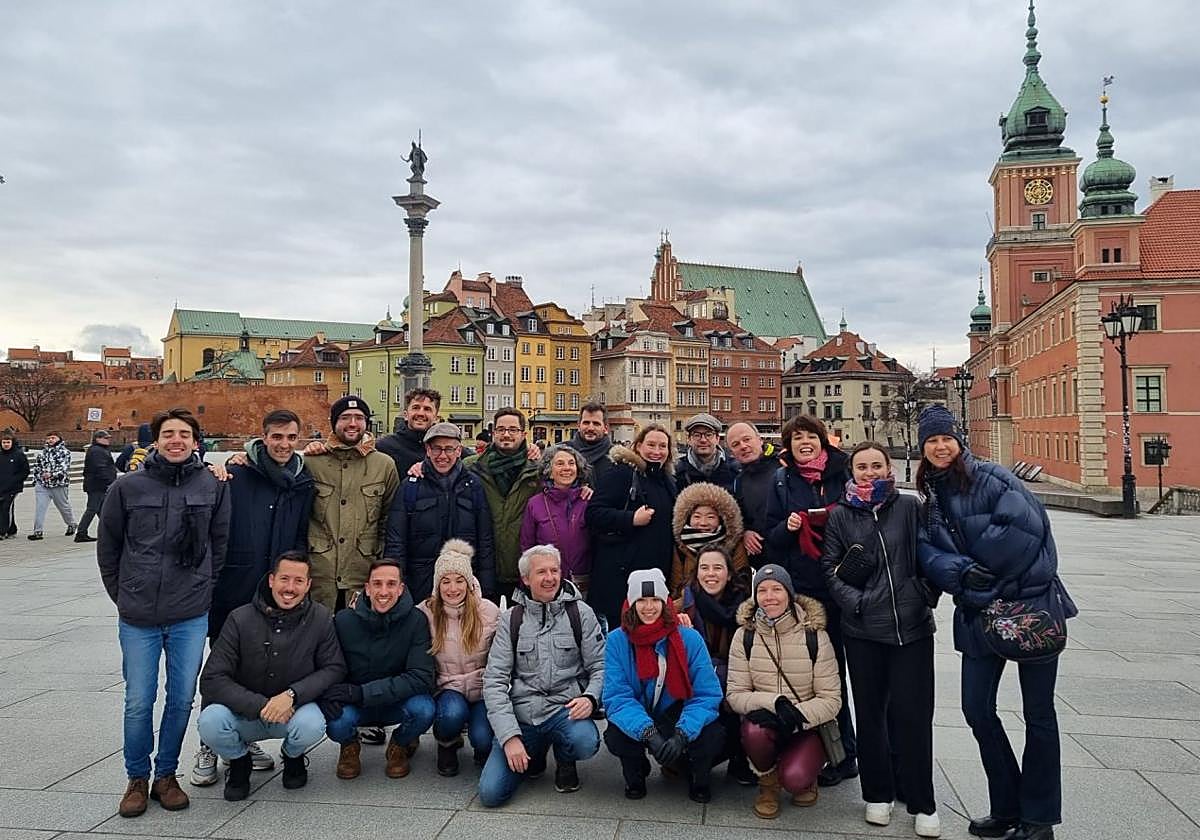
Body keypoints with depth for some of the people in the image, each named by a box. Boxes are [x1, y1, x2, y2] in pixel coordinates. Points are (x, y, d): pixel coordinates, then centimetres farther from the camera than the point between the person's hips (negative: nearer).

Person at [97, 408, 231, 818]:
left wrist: (205, 588, 7)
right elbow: (108, 547, 8)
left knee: (182, 700, 7)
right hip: (138, 617, -1)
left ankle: (166, 775, 26)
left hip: (191, 617, 1)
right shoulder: (127, 487, -3)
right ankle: (137, 779, 25)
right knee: (139, 702, 5)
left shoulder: (213, 486, -1)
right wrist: (122, 594, 7)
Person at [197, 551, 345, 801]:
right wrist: (260, 706, -25)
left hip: (294, 708, 0)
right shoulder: (241, 619, -12)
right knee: (210, 722, -30)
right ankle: (239, 760, 7)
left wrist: (292, 694, -23)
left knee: (313, 725, -32)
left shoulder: (320, 619, -9)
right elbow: (212, 680, -14)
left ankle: (293, 757, 8)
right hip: (244, 712, 0)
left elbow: (335, 668, -7)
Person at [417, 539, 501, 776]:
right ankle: (447, 745, 3)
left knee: (483, 739, -24)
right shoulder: (425, 613, -5)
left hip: (482, 690, 0)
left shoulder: (489, 612, -4)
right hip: (445, 690, 0)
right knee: (453, 711, -33)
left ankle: (483, 749, 15)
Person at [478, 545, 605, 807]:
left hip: (564, 709, -1)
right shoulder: (511, 619, 3)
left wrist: (590, 697, -21)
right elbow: (494, 681, -2)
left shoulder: (580, 613, 2)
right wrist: (510, 735, -13)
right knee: (490, 793, -13)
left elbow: (601, 666, 2)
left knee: (585, 742, -35)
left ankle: (565, 761, 5)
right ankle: (535, 754, 19)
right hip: (521, 714, 1)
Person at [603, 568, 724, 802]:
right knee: (615, 737, -32)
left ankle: (698, 776, 10)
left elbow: (707, 694, -14)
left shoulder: (689, 639, -11)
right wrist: (649, 733, -33)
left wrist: (681, 734, -31)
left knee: (713, 736, -29)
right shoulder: (617, 641, -10)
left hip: (680, 719, 0)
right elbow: (617, 696, -16)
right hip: (637, 723, 0)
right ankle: (635, 774, 7)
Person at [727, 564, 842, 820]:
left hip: (808, 726, -1)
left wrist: (797, 715, -26)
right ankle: (768, 782, -1)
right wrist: (774, 702, -26)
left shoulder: (814, 636, -8)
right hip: (764, 721, 1)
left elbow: (831, 699, -8)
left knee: (794, 780, -28)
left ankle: (805, 777, 11)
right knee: (754, 729, -34)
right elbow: (735, 695, -7)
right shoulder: (745, 636, -4)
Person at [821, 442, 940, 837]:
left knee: (913, 714, 2)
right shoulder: (840, 515, 3)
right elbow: (830, 568, 3)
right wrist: (855, 601, -9)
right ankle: (878, 794, 27)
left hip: (912, 625, -1)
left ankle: (922, 804, 17)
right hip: (863, 629, 1)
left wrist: (926, 595, -4)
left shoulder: (910, 507, 1)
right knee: (870, 712, 11)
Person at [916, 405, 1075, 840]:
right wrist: (964, 572, -22)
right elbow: (929, 555, -3)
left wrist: (981, 566, -14)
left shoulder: (991, 477, -8)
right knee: (977, 709, 5)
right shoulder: (930, 501, 9)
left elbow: (1026, 526, -21)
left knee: (1038, 713, 6)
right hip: (979, 612, 6)